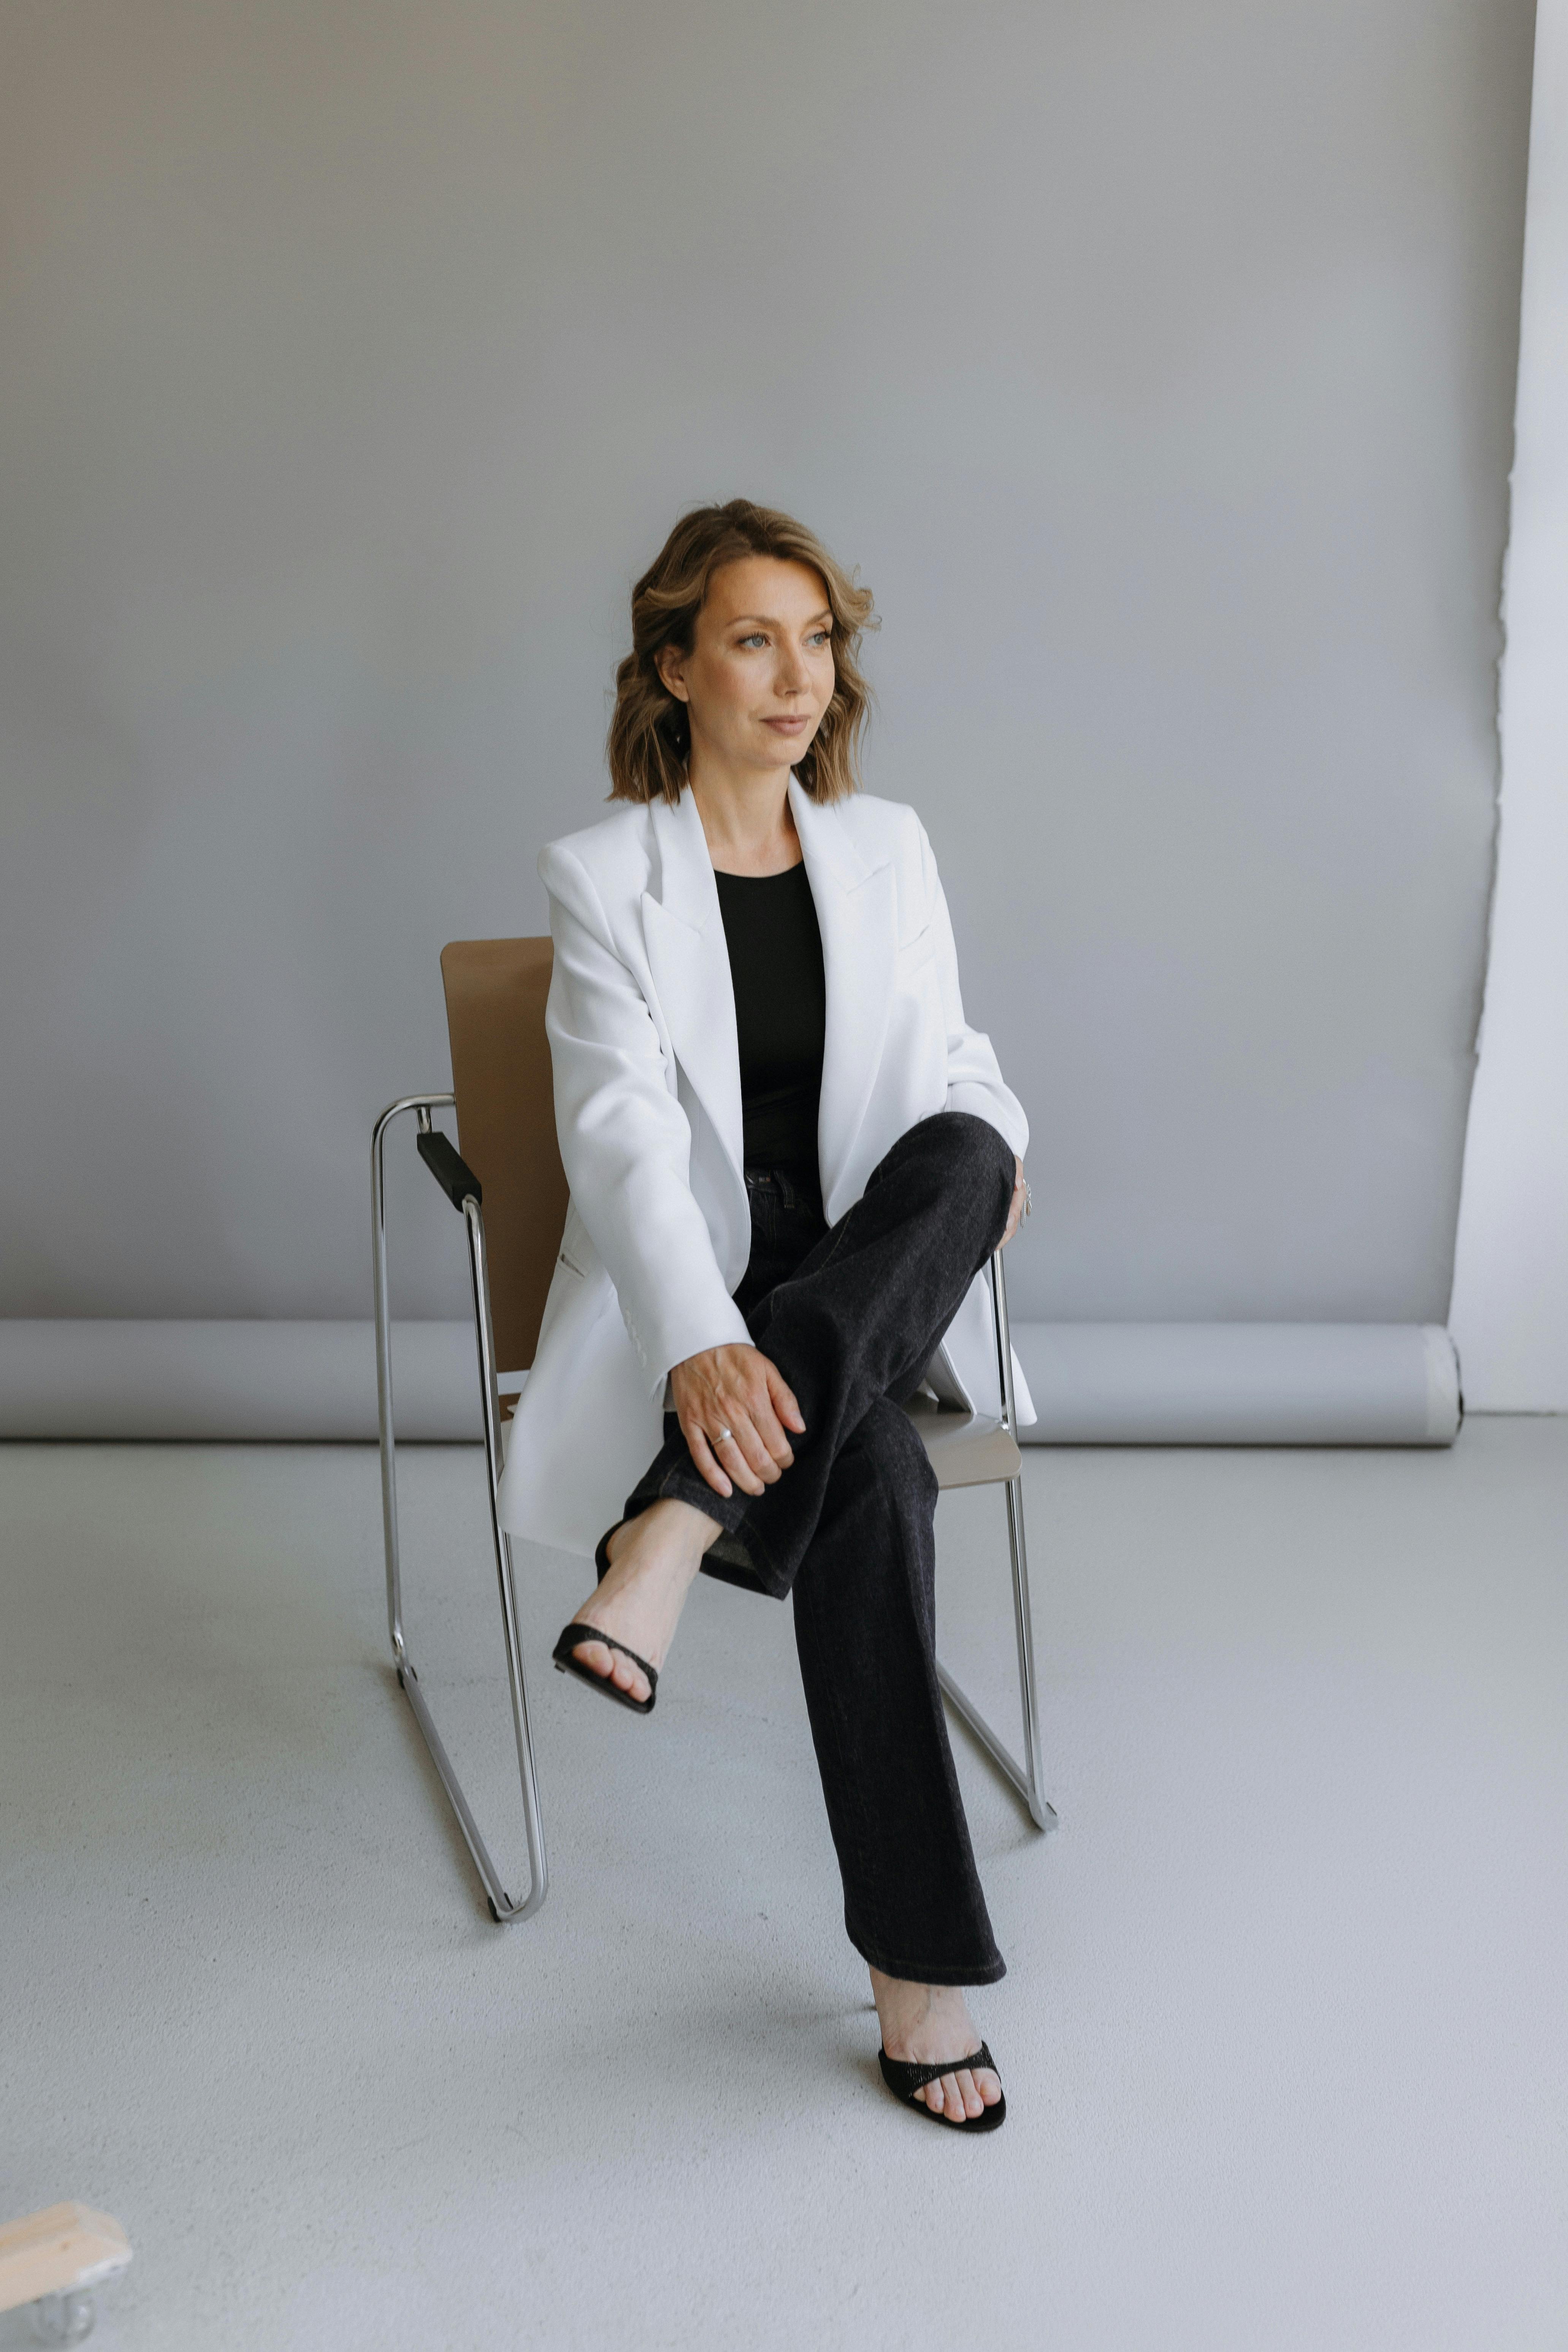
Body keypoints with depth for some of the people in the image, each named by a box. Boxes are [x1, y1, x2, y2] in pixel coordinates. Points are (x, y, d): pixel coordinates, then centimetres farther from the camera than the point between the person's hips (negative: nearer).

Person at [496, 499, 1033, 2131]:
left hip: (871, 1277, 4)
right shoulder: (604, 874, -6)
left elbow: (951, 1055, 17)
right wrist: (699, 1346, -35)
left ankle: (678, 1526, -37)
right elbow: (623, 1134, -19)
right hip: (693, 1294, -4)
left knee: (958, 1149, -31)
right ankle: (919, 1966, -25)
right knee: (870, 1483, -33)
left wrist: (996, 1144, -8)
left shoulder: (887, 847, 8)